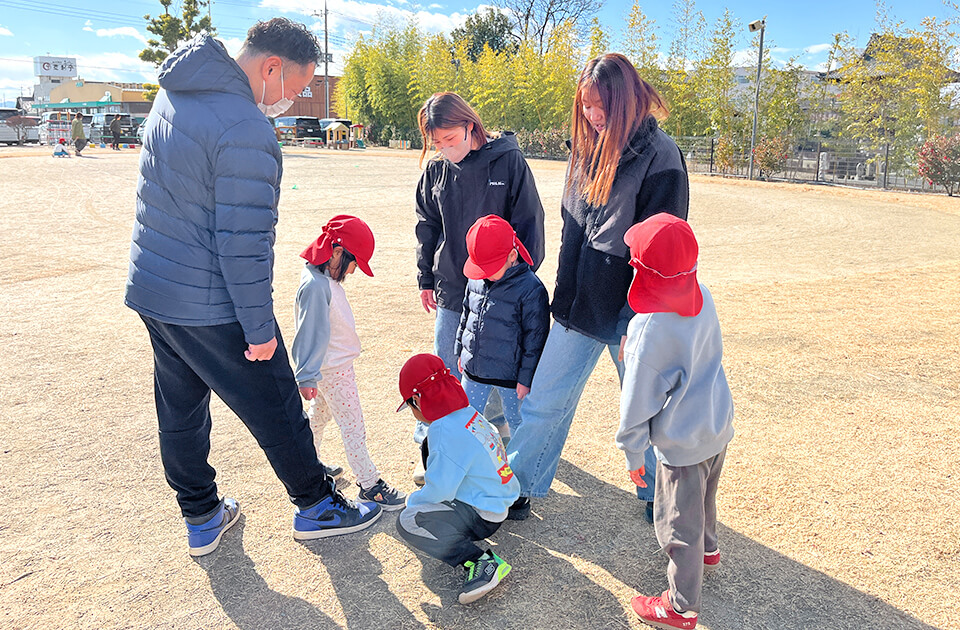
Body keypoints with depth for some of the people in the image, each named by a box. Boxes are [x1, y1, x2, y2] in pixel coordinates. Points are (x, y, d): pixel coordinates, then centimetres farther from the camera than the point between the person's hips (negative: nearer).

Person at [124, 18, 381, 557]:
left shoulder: (176, 92, 6)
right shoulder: (247, 132, -24)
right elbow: (243, 243, -24)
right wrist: (259, 327, -15)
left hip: (151, 289, 9)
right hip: (211, 308, -9)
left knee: (180, 410, 18)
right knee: (276, 410, 9)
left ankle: (202, 518, 36)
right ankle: (316, 507, 27)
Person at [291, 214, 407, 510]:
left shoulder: (324, 277, 3)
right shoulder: (315, 286, -28)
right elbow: (310, 333, -27)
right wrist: (307, 376, -24)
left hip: (336, 362, 11)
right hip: (332, 368, -10)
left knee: (319, 413, 25)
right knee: (353, 426, -2)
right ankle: (369, 485, 7)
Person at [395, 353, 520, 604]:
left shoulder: (444, 431, -27)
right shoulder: (470, 413, 0)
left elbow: (440, 490, -24)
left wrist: (413, 500, -3)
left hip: (482, 518, -9)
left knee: (407, 521, -16)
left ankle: (481, 562, -21)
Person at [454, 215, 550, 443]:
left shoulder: (530, 289, -21)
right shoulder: (476, 281, -2)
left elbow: (535, 338, -16)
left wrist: (526, 379, -13)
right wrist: (461, 351, 18)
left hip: (510, 375, -6)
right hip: (474, 369, 6)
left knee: (516, 420, 12)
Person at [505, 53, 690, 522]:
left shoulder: (659, 155, -14)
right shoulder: (587, 147, 7)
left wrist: (637, 323, -18)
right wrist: (564, 293, 13)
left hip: (630, 311, -5)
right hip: (578, 305, 6)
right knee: (545, 398, 10)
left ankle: (656, 492, 36)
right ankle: (518, 488, 26)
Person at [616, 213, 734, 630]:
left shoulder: (648, 329, -30)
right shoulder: (702, 296, -8)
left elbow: (638, 400, -20)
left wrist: (633, 453, -7)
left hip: (682, 442, -8)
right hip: (718, 423, 8)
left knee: (679, 524, 10)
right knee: (703, 495, 33)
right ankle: (707, 549, 59)